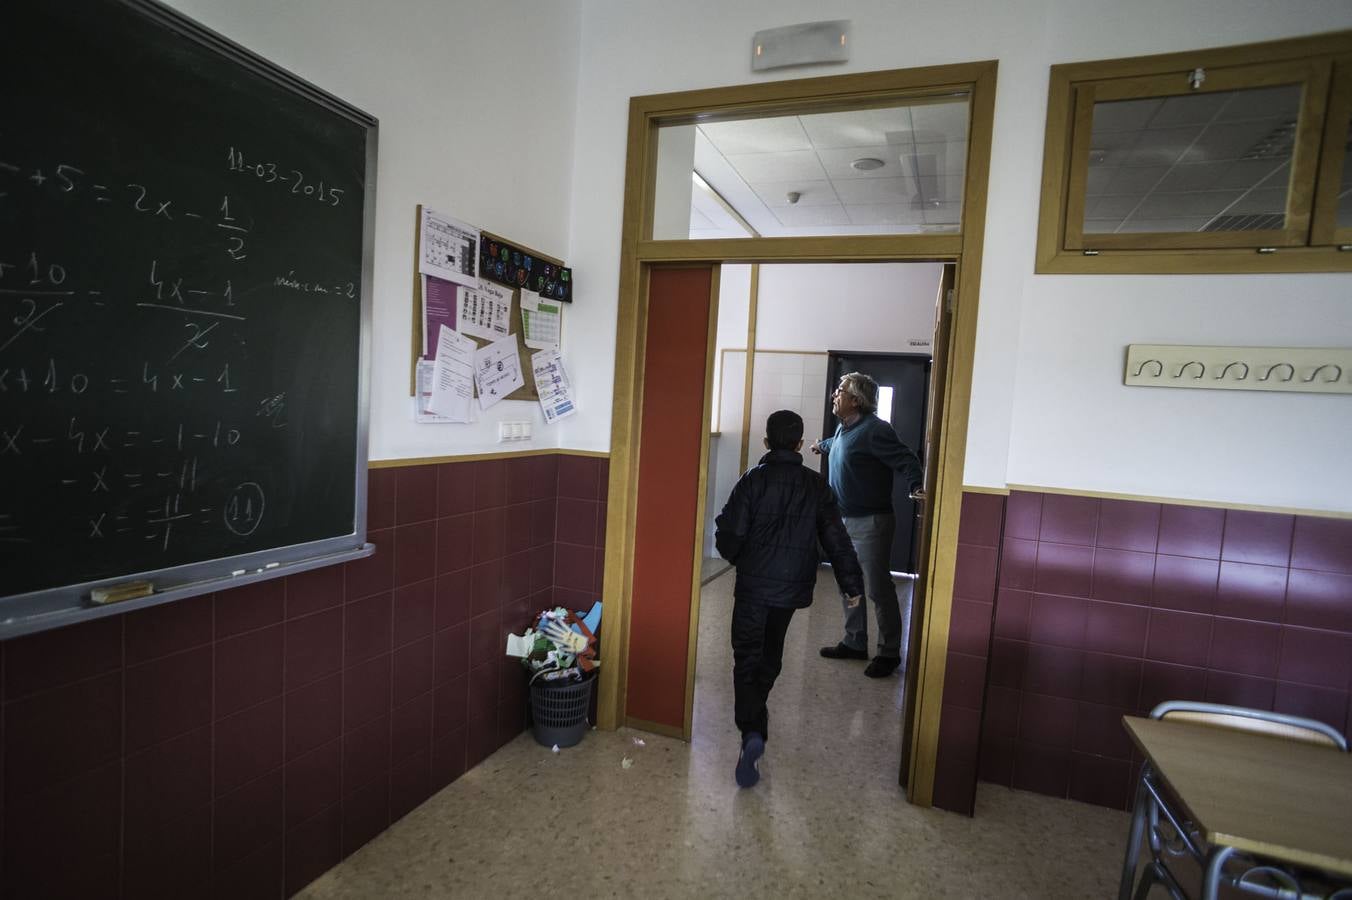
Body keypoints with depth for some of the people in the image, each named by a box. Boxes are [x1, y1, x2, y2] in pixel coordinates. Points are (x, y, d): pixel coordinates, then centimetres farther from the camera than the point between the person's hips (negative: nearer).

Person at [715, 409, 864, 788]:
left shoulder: (752, 481, -10)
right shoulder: (816, 486, -2)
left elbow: (728, 535, -11)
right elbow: (836, 540, -1)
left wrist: (738, 558, 11)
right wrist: (852, 584, 8)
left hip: (752, 585, -3)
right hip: (792, 586, 3)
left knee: (747, 658, 1)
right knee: (771, 655, 23)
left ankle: (752, 732, -17)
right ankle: (756, 712, 41)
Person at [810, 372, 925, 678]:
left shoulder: (874, 429, -18)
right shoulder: (843, 429, 10)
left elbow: (906, 460, -23)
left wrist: (916, 486, -41)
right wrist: (821, 445, 54)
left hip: (870, 523, -9)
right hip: (844, 520, 9)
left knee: (877, 589, -1)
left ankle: (889, 653, 13)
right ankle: (854, 643, 30)